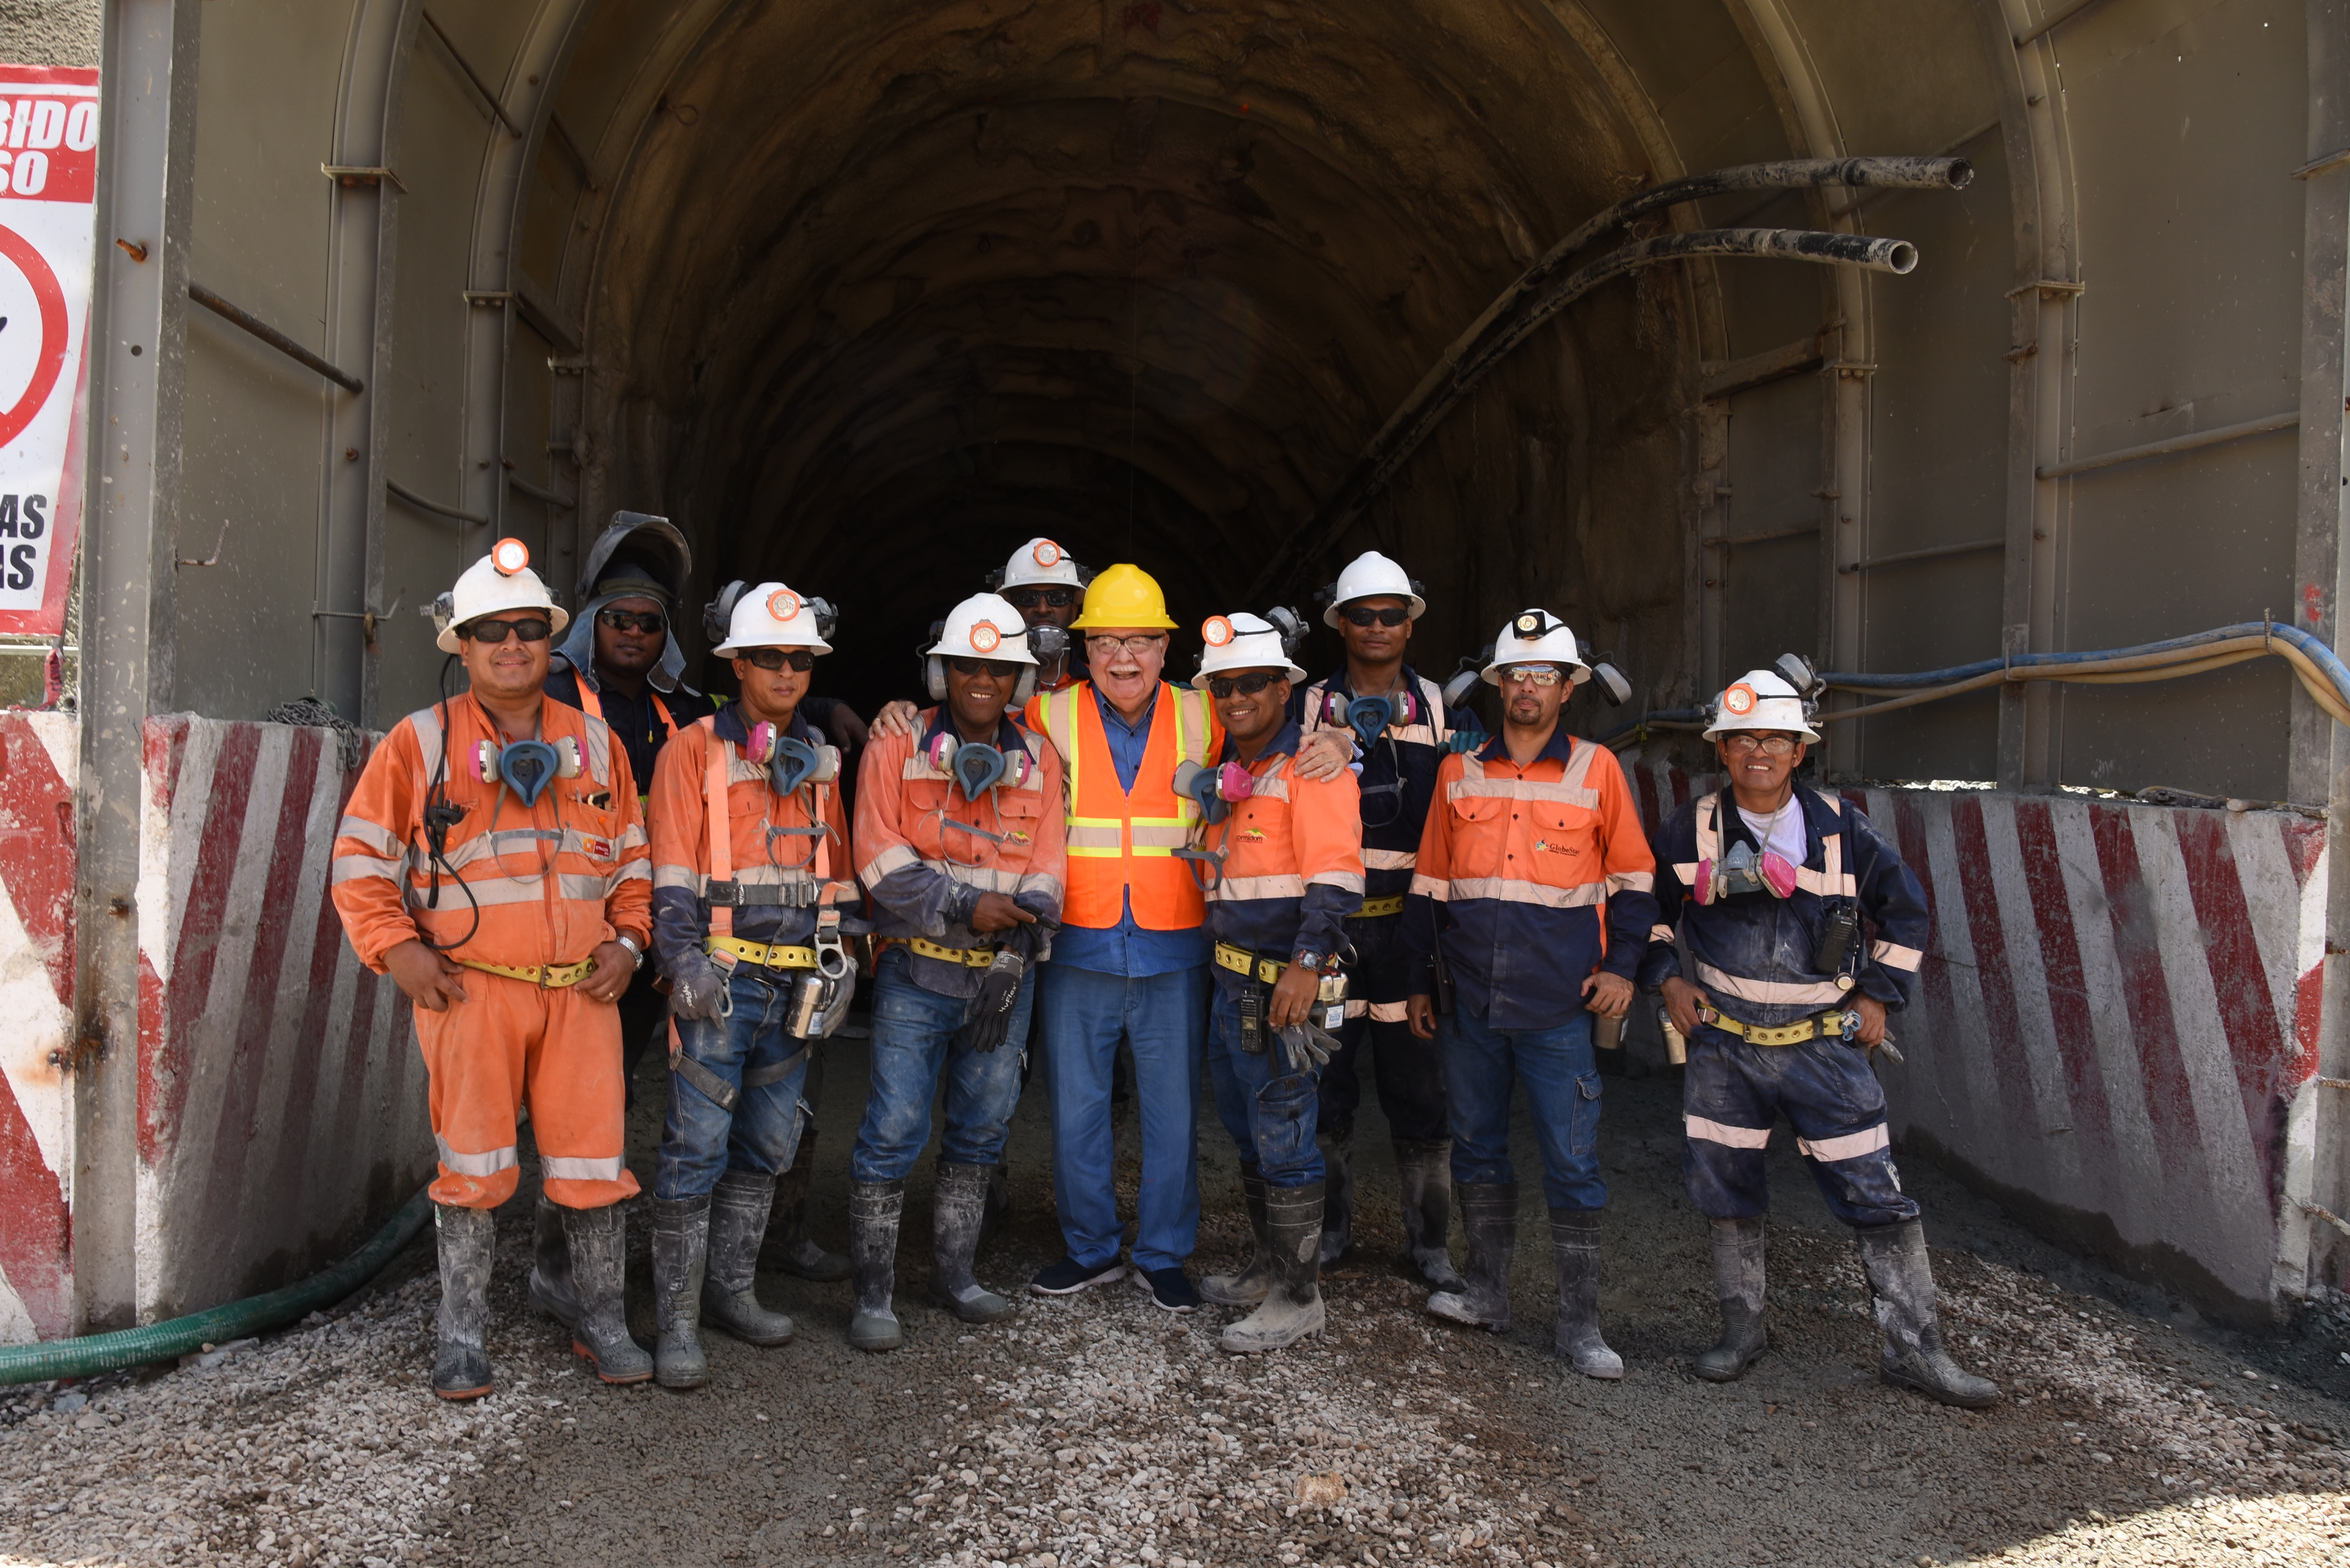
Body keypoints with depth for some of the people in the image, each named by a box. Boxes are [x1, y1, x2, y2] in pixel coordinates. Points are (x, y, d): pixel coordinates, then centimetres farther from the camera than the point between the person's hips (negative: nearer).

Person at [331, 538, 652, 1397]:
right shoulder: (420, 741, 3)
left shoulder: (596, 743, 12)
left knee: (593, 1157, 5)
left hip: (582, 989, 2)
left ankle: (599, 1318, 21)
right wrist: (397, 948, -6)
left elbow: (633, 858, 18)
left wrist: (626, 941, 5)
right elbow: (362, 855, 5)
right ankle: (463, 1334, 19)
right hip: (470, 990, -2)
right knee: (473, 1164, 4)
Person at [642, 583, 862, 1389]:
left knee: (767, 1144, 12)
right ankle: (677, 1321, 2)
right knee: (697, 1146, -6)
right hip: (722, 976, -6)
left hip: (797, 980, 6)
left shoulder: (821, 759, 15)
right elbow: (672, 873, -7)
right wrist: (685, 959, -16)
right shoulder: (695, 750, -2)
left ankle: (731, 1288, 25)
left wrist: (841, 952, 14)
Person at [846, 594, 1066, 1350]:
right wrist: (965, 906, -17)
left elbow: (1046, 871, 4)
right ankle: (873, 1293, 8)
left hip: (1005, 974, 4)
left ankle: (953, 1272, 27)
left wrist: (1014, 956, -10)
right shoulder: (897, 747, -2)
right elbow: (880, 860, -8)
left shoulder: (1038, 761, 7)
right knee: (895, 1130, -4)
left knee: (982, 1129, 12)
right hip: (917, 969, -3)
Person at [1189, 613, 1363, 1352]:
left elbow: (1335, 875, -21)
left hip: (1284, 984, -9)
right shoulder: (1224, 773, 16)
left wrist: (1306, 961, -30)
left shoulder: (1311, 764, -12)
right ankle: (1271, 1267, 34)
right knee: (1249, 1132, 19)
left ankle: (1298, 1297, 9)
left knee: (1284, 1140, -3)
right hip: (1232, 980, 9)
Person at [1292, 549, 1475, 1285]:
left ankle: (1429, 1238, 16)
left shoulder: (1445, 710, 8)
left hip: (1410, 921, 0)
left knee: (1420, 1085, 3)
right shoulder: (1305, 708, 7)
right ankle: (1329, 1225, 23)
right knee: (1324, 1084, 8)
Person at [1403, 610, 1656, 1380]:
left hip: (1559, 1007, -3)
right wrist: (1420, 980, 12)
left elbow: (1633, 877, 7)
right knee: (1477, 1146, 13)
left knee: (1572, 1163, 0)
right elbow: (1429, 883, 12)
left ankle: (1579, 1324, 10)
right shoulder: (1459, 770, 7)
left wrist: (1622, 965, -3)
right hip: (1471, 1002, 3)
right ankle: (1488, 1291, 28)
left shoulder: (1597, 769, 0)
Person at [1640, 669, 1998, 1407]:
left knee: (1879, 1197, -1)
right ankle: (1741, 1329, 27)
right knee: (1727, 1192, 9)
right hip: (1724, 1044, 1)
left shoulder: (1843, 829, -2)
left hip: (1824, 1044, -1)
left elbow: (1904, 909, 10)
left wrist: (1877, 994, 5)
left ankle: (1916, 1350, 11)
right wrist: (1667, 978, 1)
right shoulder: (1690, 831, -2)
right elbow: (1650, 909, 13)